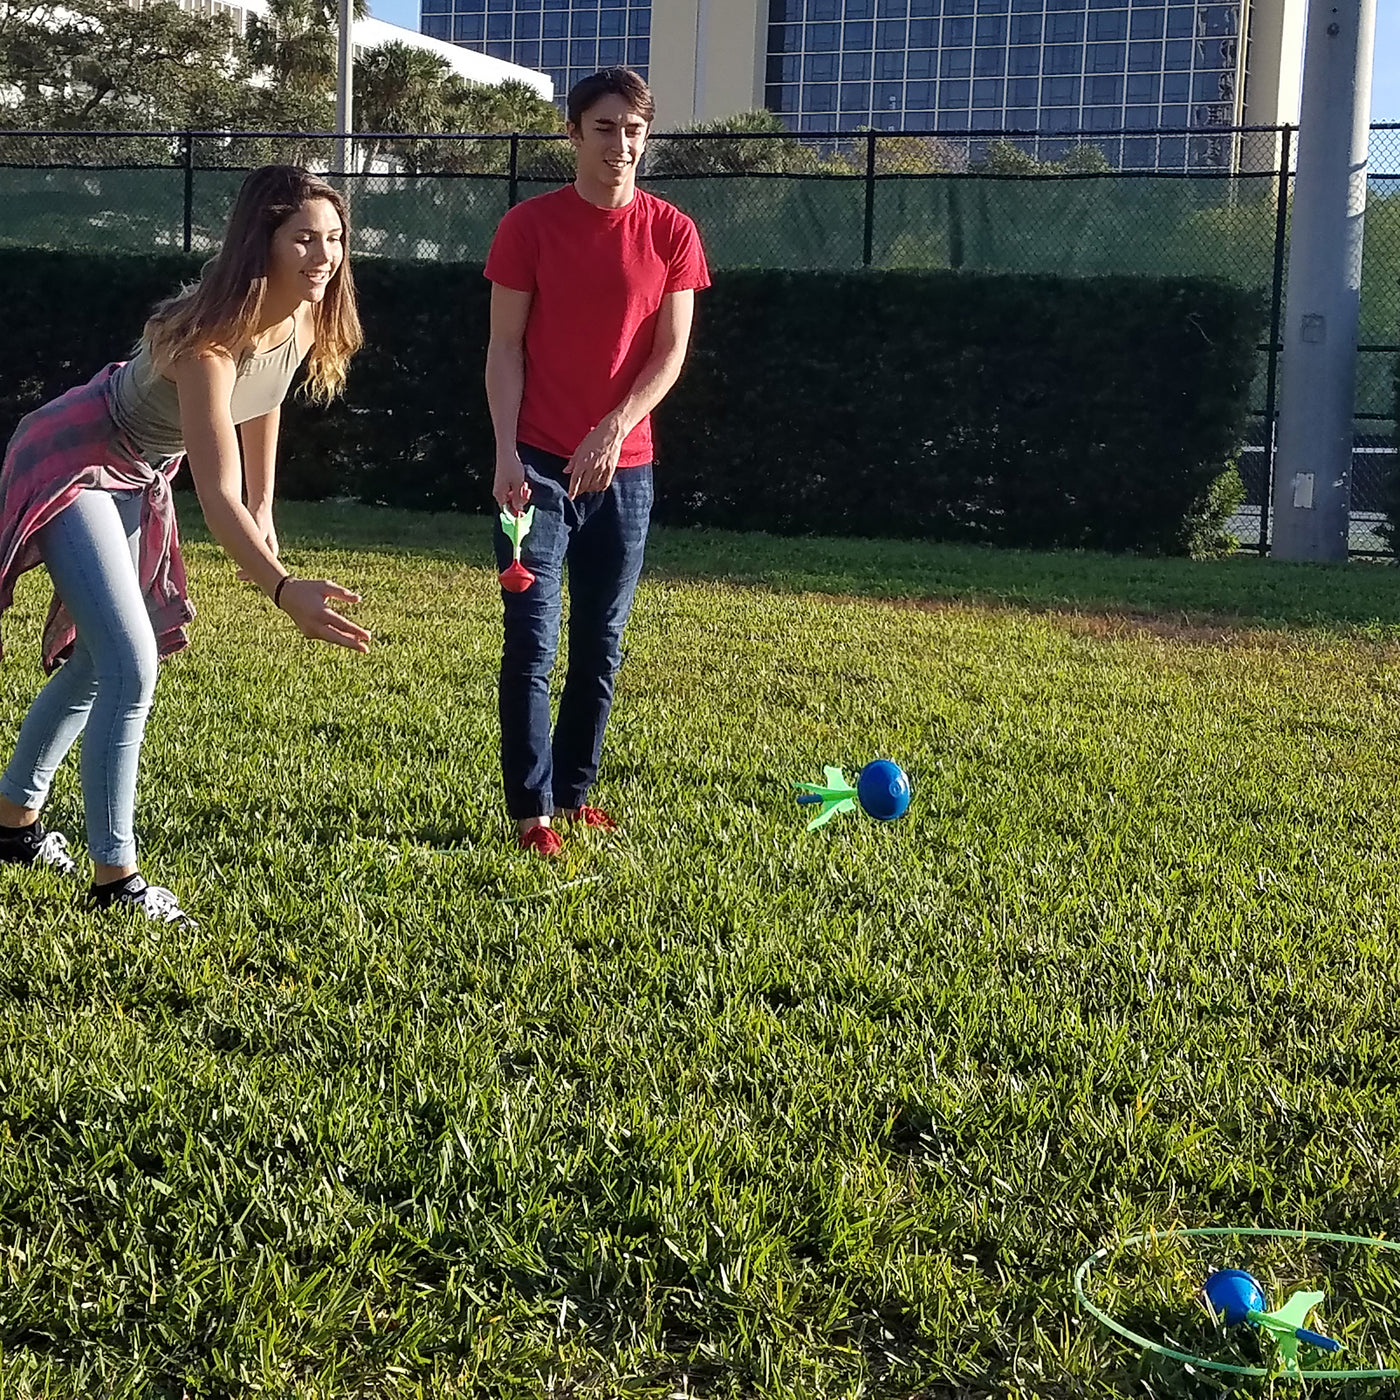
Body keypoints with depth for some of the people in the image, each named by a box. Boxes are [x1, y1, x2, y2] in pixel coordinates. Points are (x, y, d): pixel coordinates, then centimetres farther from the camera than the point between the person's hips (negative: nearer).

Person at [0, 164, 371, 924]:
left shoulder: (305, 322, -14)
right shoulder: (208, 337, -37)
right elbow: (217, 495, -45)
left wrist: (265, 506, 14)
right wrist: (285, 591, -58)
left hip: (139, 475, 9)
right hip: (69, 467, -9)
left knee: (98, 659, 19)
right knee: (131, 664, -18)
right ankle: (115, 878, -9)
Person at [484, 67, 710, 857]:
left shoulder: (671, 233, 3)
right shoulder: (530, 226, -2)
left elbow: (671, 351, -2)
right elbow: (505, 348, -3)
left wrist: (613, 429, -17)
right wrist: (506, 453, -13)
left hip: (624, 466, 3)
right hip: (539, 462, -3)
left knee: (602, 642, 9)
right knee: (533, 640, -6)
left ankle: (576, 791, 21)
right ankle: (532, 810, -1)